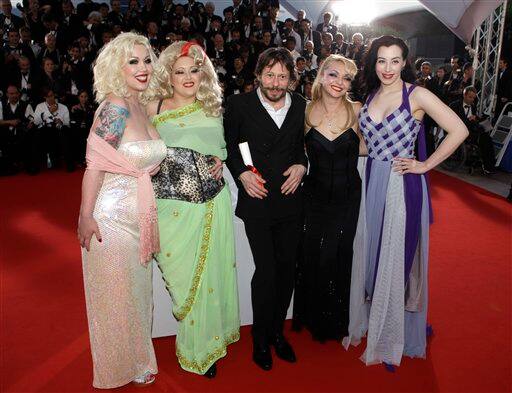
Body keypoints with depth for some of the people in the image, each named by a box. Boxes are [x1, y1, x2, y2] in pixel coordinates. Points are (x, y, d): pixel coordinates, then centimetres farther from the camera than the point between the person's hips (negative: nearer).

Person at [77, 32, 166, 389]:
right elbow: (94, 164, -20)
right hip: (112, 216, -8)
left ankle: (136, 356, 42)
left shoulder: (141, 106, 8)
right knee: (116, 295, 10)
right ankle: (121, 370, 34)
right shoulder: (115, 107, -18)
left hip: (139, 214, 8)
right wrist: (86, 217, -20)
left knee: (137, 289, 21)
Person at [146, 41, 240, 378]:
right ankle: (196, 348, 29)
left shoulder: (212, 108, 7)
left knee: (208, 271, 11)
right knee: (182, 273, 5)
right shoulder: (154, 108, -1)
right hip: (172, 205, -2)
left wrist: (220, 161, 2)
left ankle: (205, 344, 36)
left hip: (211, 202, 3)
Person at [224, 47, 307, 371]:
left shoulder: (301, 106, 6)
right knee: (266, 271, -4)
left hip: (291, 199, 4)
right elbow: (228, 146, 5)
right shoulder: (240, 104, -3)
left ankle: (277, 331, 32)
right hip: (257, 201, -3)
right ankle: (261, 339, 21)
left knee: (287, 268, 10)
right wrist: (241, 172, -10)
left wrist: (302, 166, -2)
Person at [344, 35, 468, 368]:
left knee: (397, 259, 5)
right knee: (371, 255, 14)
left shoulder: (417, 95, -8)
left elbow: (459, 130, -11)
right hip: (372, 183, 5)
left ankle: (392, 337, 26)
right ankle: (370, 321, 35)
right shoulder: (370, 96, 9)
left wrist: (425, 165, -10)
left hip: (403, 185, -5)